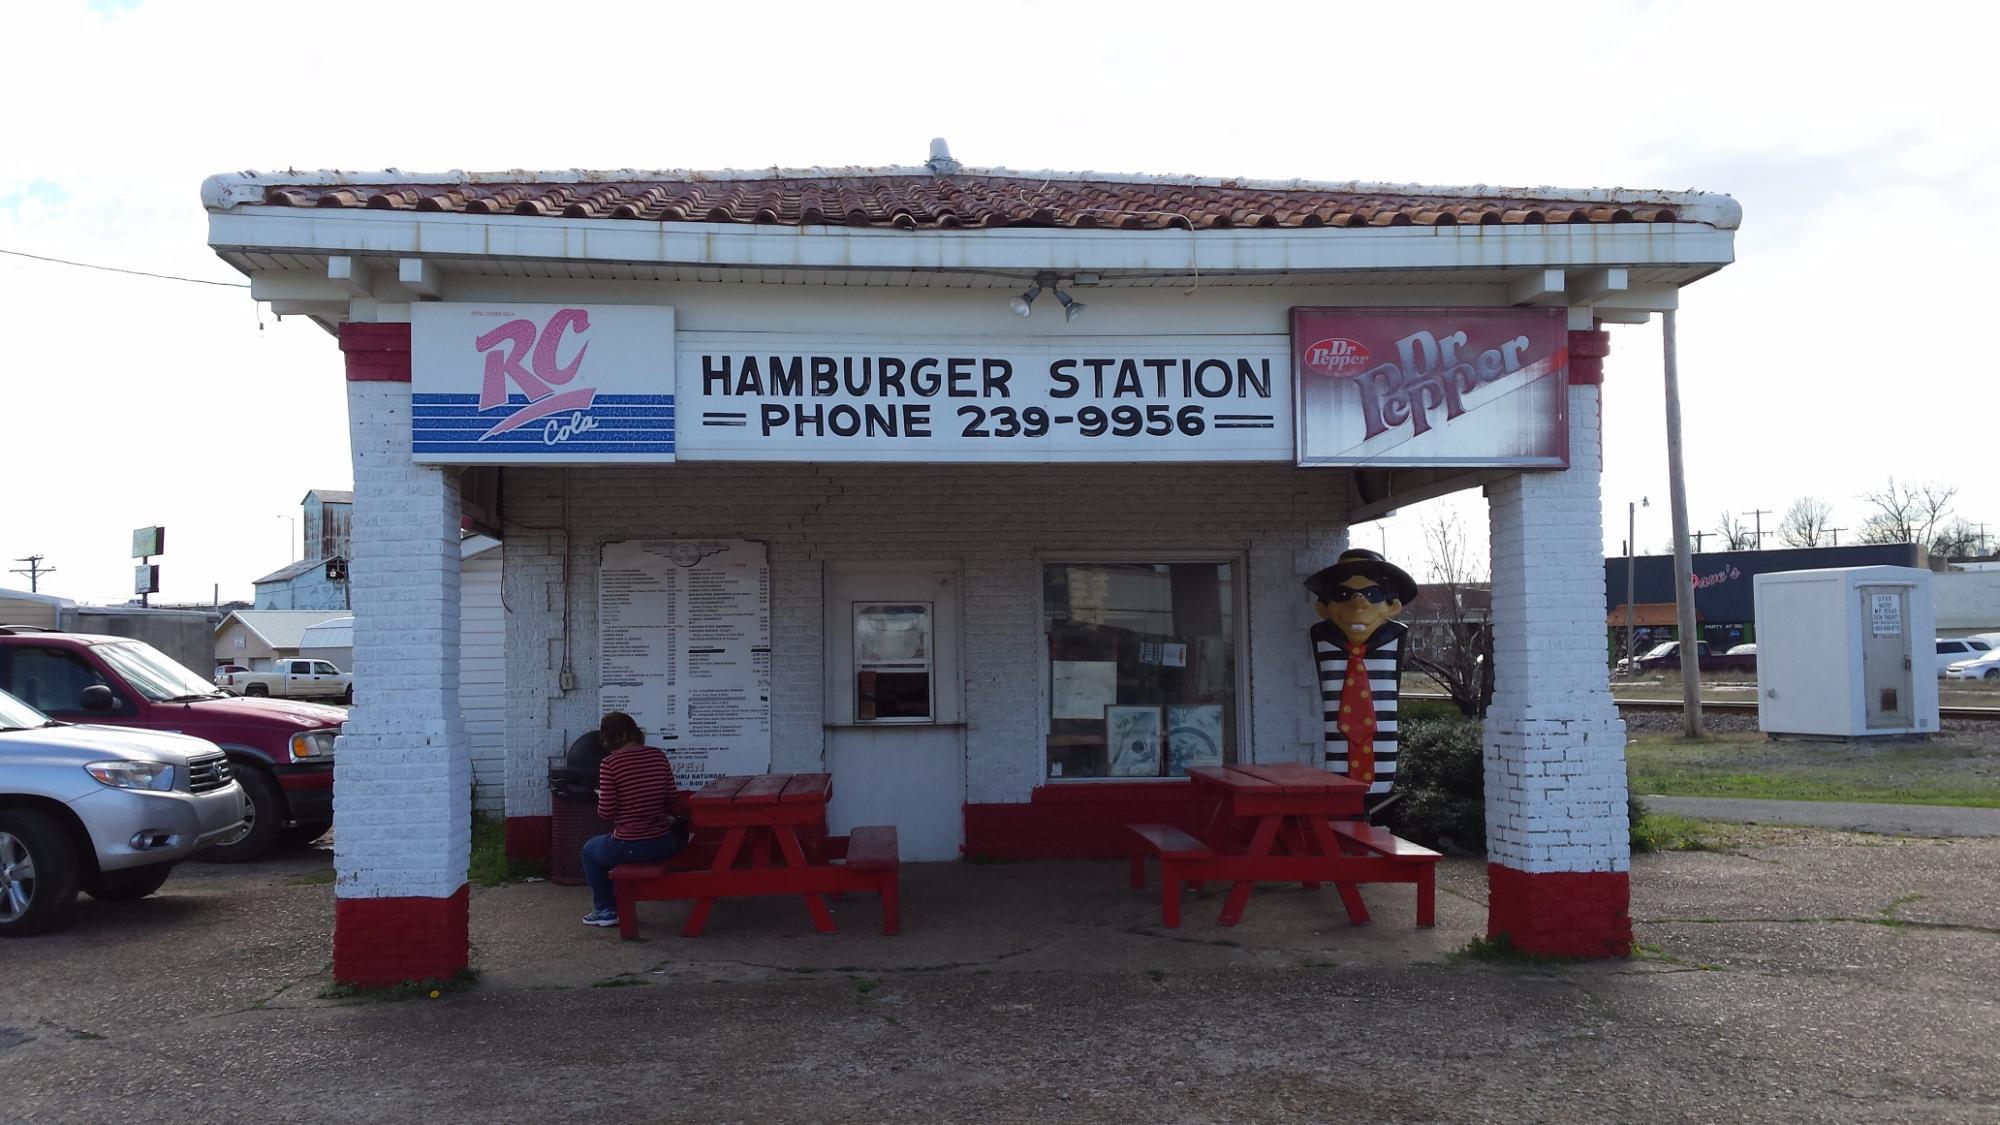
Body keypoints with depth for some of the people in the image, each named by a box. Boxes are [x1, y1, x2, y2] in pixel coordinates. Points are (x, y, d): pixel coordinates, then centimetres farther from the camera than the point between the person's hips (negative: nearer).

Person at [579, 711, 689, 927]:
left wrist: (601, 799, 10)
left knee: (590, 849, 28)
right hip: (664, 846, 4)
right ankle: (620, 903, 45)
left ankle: (605, 910, 29)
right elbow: (673, 801, 3)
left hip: (628, 848, -4)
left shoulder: (610, 763, -13)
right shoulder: (658, 756, 1)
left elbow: (606, 812, -12)